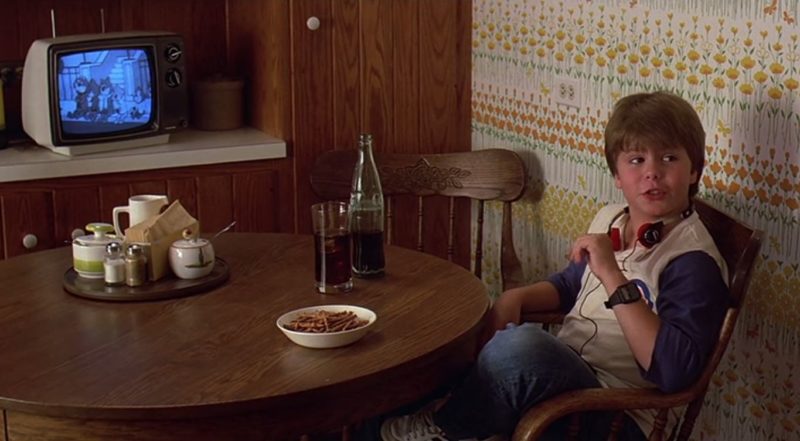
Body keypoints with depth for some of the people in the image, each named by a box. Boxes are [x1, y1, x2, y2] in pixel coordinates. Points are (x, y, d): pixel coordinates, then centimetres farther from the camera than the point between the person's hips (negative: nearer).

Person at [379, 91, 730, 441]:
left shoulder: (693, 258, -14)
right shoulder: (609, 220, 9)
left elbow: (674, 371, -27)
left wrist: (613, 276, -26)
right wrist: (516, 298, 6)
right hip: (562, 379, 8)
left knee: (521, 345, -34)